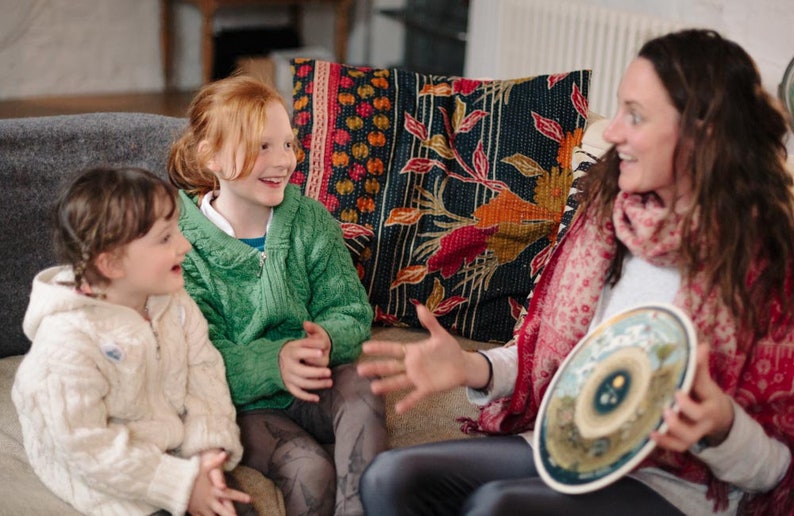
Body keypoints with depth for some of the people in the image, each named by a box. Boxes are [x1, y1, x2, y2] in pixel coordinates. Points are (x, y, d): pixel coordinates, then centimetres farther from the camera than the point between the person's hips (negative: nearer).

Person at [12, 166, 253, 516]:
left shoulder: (173, 303, -6)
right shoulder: (71, 339, -26)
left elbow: (204, 370, -2)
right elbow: (88, 447, -24)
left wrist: (209, 448, -18)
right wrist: (182, 484, -23)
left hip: (175, 445, 6)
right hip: (106, 476, -5)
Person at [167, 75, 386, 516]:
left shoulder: (312, 221, 2)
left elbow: (351, 313, 0)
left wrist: (327, 340, -25)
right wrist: (274, 363, -32)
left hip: (315, 388, 3)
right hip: (241, 404, -3)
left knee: (360, 386, -30)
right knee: (311, 470, -29)